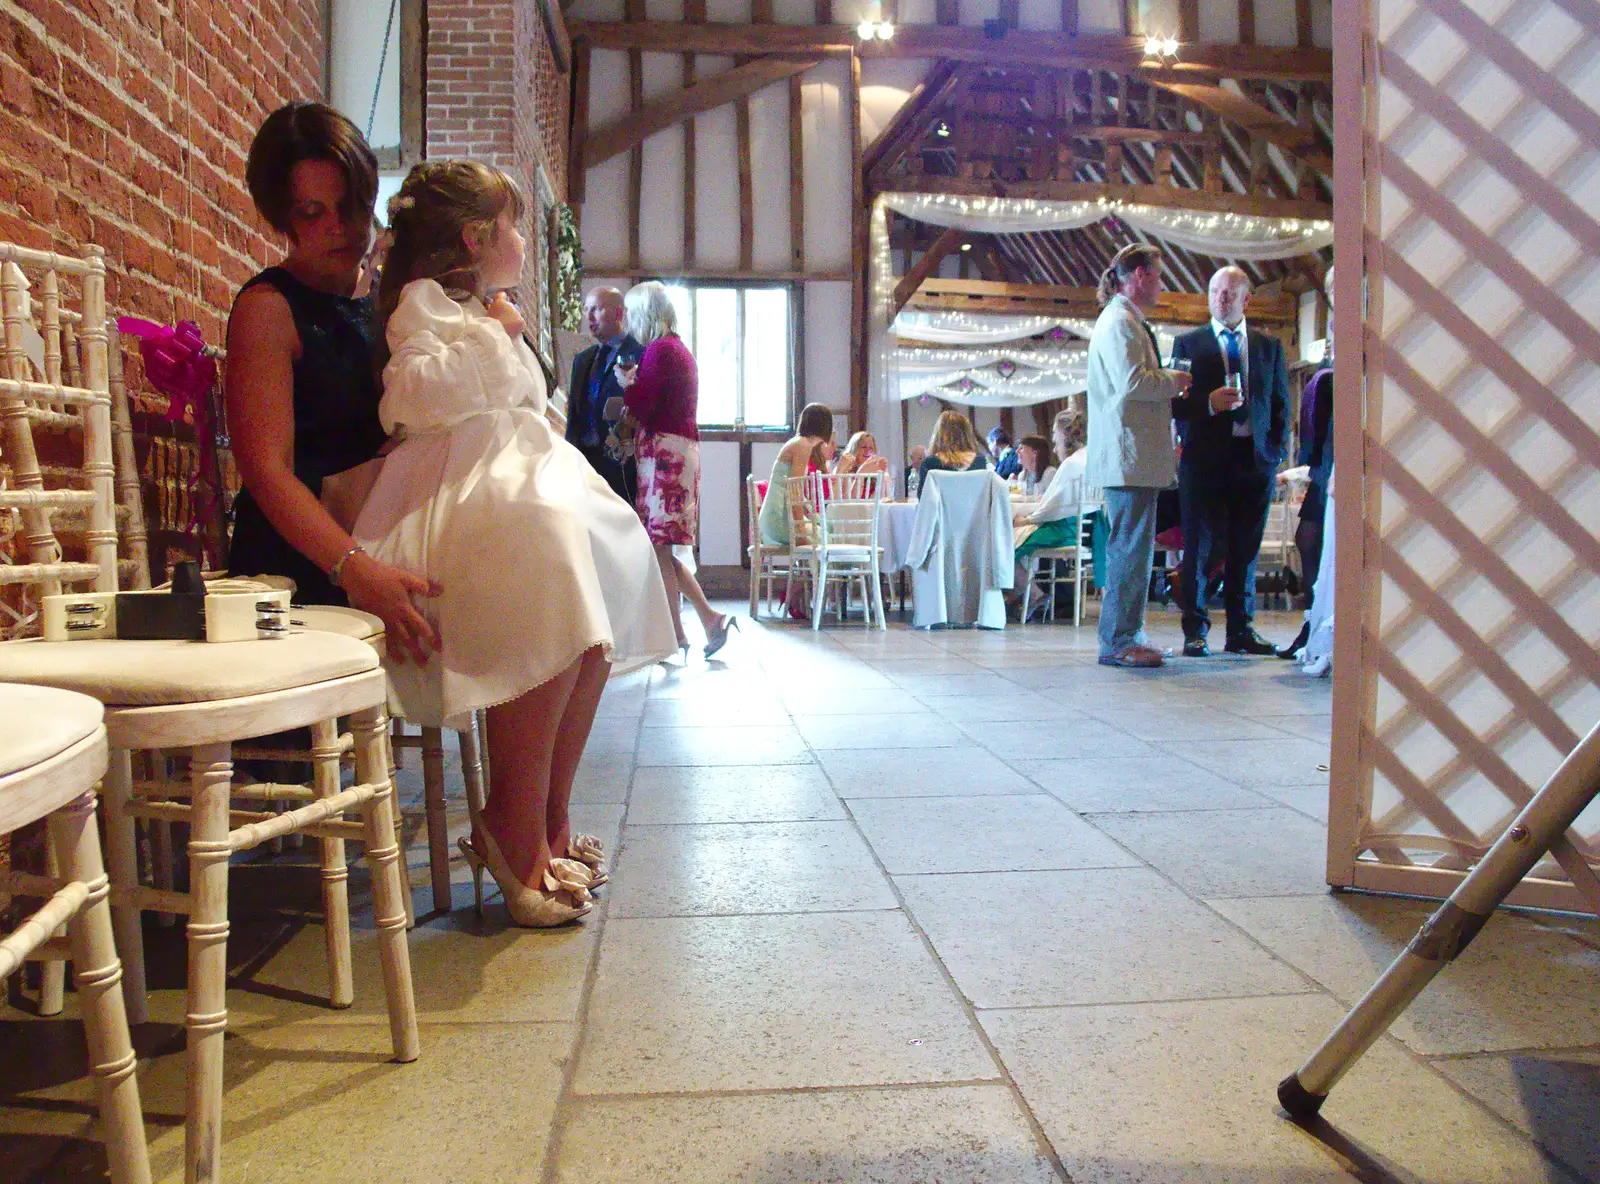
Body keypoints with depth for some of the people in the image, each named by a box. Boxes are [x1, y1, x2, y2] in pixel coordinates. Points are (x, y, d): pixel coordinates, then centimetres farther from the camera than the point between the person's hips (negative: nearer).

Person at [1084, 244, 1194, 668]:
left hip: (1134, 456, 11)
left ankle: (1129, 635, 18)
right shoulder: (1120, 323, -11)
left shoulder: (1126, 321, 23)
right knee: (1130, 549, -9)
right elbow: (1132, 382, -22)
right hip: (1128, 455, -11)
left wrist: (1169, 385, 18)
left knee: (1134, 547, 12)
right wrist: (1172, 381, -8)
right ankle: (1117, 641, -5)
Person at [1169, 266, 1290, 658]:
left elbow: (1281, 404, 14)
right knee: (1199, 548, -2)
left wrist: (1277, 450, 3)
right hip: (1205, 459, -2)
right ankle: (1195, 631, 4)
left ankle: (1241, 630, 13)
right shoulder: (1188, 343, 8)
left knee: (1245, 549, 6)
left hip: (1255, 459, 2)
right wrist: (1208, 404, -15)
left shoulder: (1270, 346, 15)